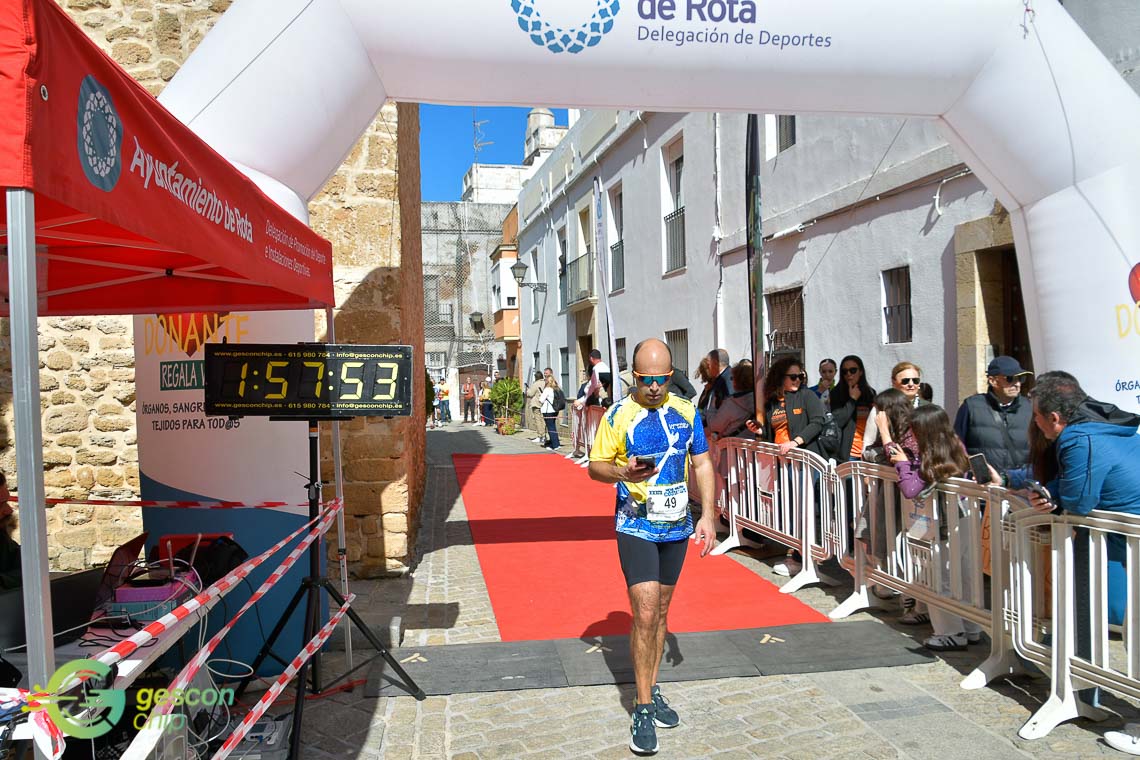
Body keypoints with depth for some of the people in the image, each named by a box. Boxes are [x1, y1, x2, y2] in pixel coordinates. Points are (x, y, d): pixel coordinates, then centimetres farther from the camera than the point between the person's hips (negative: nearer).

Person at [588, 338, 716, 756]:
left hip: (676, 526, 4)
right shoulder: (618, 415, -9)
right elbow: (595, 466, -4)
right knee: (645, 615, -10)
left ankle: (652, 691, 31)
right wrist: (622, 472, -26)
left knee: (660, 612, 15)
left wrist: (707, 514, 1)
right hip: (636, 528, -4)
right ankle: (643, 709, 3)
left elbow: (702, 463, 9)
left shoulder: (686, 412, 2)